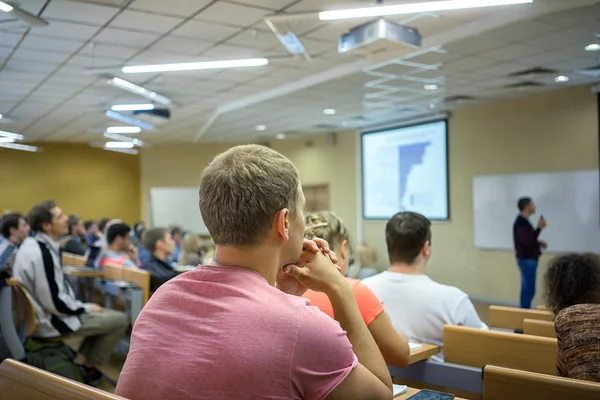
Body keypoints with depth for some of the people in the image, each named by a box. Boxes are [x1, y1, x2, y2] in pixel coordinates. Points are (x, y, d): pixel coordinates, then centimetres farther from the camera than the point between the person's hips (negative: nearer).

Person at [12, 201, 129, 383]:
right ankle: (88, 365, 12)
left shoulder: (32, 244, 2)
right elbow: (55, 303, -26)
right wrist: (85, 307, -10)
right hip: (50, 321, -10)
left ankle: (80, 360, 17)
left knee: (105, 315, 22)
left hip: (43, 313, 10)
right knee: (120, 320, -5)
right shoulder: (42, 254, -29)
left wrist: (82, 306, 7)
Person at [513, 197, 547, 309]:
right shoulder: (522, 222, -19)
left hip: (528, 259, 10)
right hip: (527, 260, -10)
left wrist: (539, 243, 11)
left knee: (526, 289, 13)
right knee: (529, 290, -6)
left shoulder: (523, 221, 14)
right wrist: (539, 228, -23)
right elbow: (527, 242, -26)